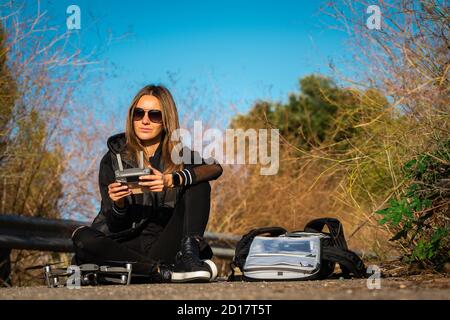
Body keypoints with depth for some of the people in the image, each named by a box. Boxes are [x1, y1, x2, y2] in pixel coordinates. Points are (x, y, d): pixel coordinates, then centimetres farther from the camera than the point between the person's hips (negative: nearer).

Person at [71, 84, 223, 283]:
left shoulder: (180, 155, 7)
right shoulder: (113, 159, 5)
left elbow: (214, 168, -17)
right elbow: (115, 225, 2)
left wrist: (173, 180, -34)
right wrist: (118, 204, -22)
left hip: (168, 244, 0)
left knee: (199, 186, -14)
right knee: (82, 238, -28)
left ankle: (188, 255, -35)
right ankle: (166, 271, -36)